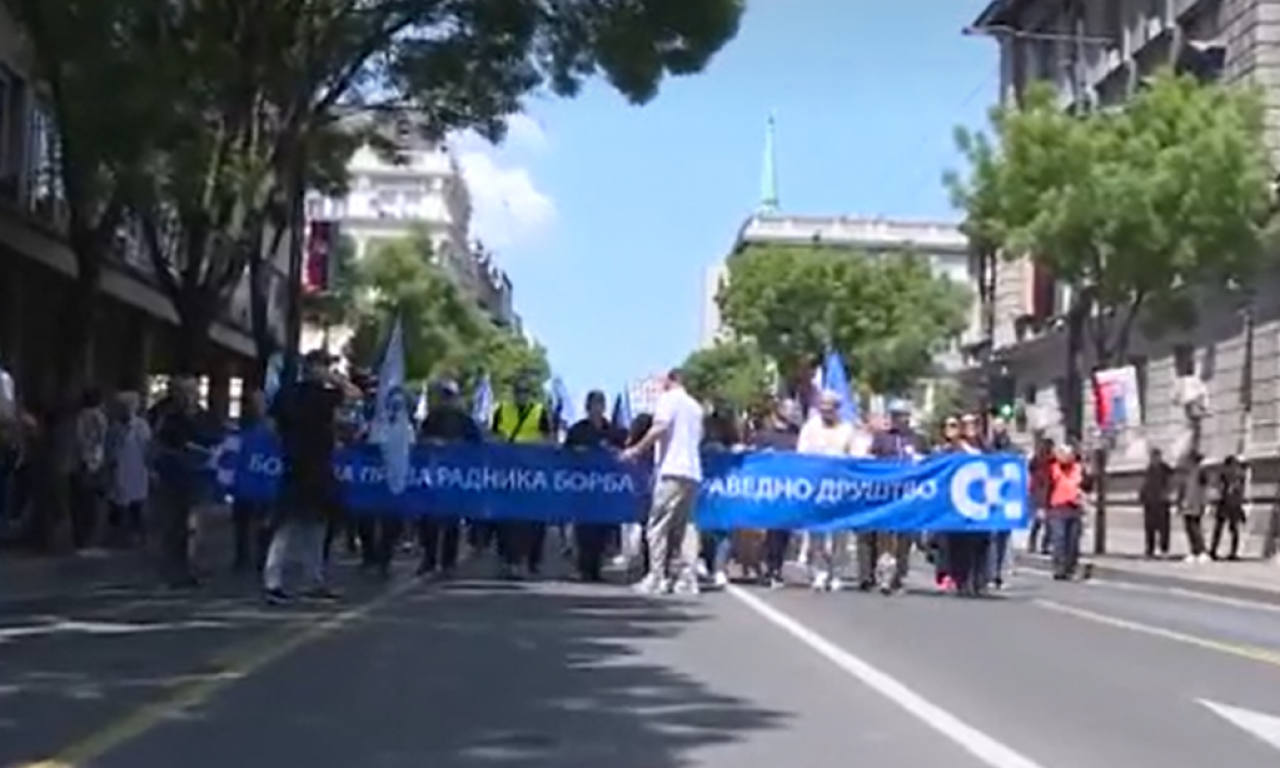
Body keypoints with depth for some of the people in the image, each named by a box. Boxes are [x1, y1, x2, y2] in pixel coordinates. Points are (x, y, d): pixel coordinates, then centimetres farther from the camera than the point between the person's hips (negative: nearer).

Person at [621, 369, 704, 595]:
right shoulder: (695, 406, 22)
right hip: (692, 472, 7)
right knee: (684, 526, 9)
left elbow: (659, 428, -15)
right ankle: (686, 579, 5)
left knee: (658, 525, -5)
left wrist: (636, 450, -8)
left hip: (672, 469, -7)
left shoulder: (668, 399, 0)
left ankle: (656, 578, -10)